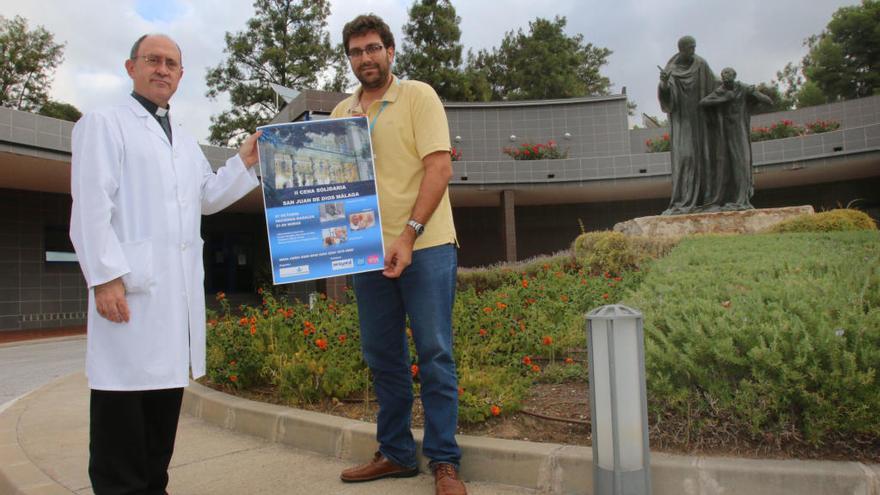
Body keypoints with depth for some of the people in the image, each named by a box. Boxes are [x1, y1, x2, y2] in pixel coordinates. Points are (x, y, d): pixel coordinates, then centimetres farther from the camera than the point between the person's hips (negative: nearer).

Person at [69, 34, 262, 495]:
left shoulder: (186, 142, 24)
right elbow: (91, 205, -7)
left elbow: (208, 197, 27)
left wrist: (244, 161, 15)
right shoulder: (104, 123, 3)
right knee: (125, 394, -5)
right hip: (130, 284, -7)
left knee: (166, 385, 10)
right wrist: (104, 276, -16)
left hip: (180, 287, 7)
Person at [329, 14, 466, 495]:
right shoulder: (341, 113, 14)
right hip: (369, 252, 5)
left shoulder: (418, 96, -1)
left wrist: (409, 235, -19)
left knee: (434, 355, -1)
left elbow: (440, 167, -11)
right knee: (382, 357, 11)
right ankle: (395, 452, 25)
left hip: (424, 247, -5)